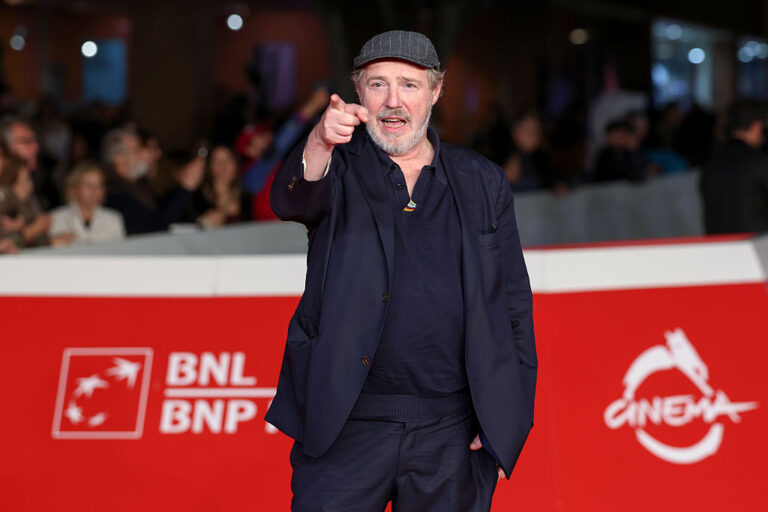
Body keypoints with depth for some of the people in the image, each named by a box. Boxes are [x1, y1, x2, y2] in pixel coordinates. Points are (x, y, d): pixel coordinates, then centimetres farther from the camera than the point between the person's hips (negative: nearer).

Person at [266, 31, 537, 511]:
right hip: (345, 430, -1)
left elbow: (514, 302, 11)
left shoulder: (483, 183, 10)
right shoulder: (340, 166, 6)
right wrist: (320, 144, -39)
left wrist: (505, 419, 2)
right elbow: (291, 200, -17)